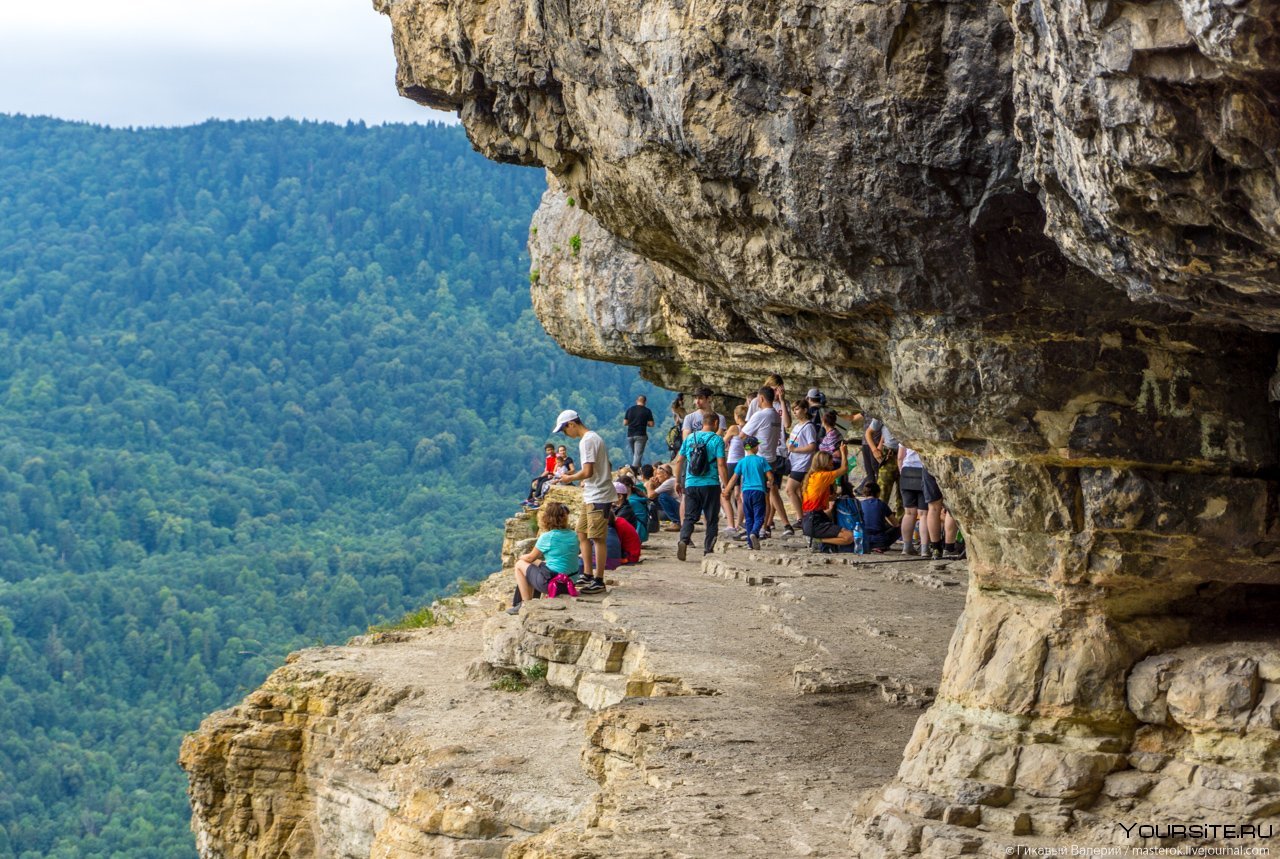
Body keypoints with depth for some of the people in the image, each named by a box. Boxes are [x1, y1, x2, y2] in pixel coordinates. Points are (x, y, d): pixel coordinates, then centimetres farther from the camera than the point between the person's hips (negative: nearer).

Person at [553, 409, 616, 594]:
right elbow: (606, 468, 20)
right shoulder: (594, 437, 15)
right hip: (591, 497, 11)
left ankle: (599, 581, -3)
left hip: (598, 497, -11)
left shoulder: (587, 441, -16)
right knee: (582, 534, 15)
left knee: (597, 538, -6)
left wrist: (570, 478, -5)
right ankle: (588, 575, 20)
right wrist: (575, 474, 15)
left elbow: (588, 472, -22)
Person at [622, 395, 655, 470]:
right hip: (640, 435, -3)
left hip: (630, 435, 3)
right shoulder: (647, 411, -3)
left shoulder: (630, 410, 6)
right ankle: (634, 468, -21)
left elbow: (624, 423, 7)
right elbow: (651, 424, -4)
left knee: (632, 454, 14)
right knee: (638, 454, -7)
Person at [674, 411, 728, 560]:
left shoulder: (690, 438, 8)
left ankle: (683, 540, -19)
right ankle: (708, 550, 9)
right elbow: (720, 464, -13)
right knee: (712, 519, 9)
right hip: (710, 485, -3)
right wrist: (726, 485, -9)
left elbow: (679, 461, 9)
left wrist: (678, 481, 18)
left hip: (691, 485, 3)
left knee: (689, 517, 6)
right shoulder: (717, 440, -6)